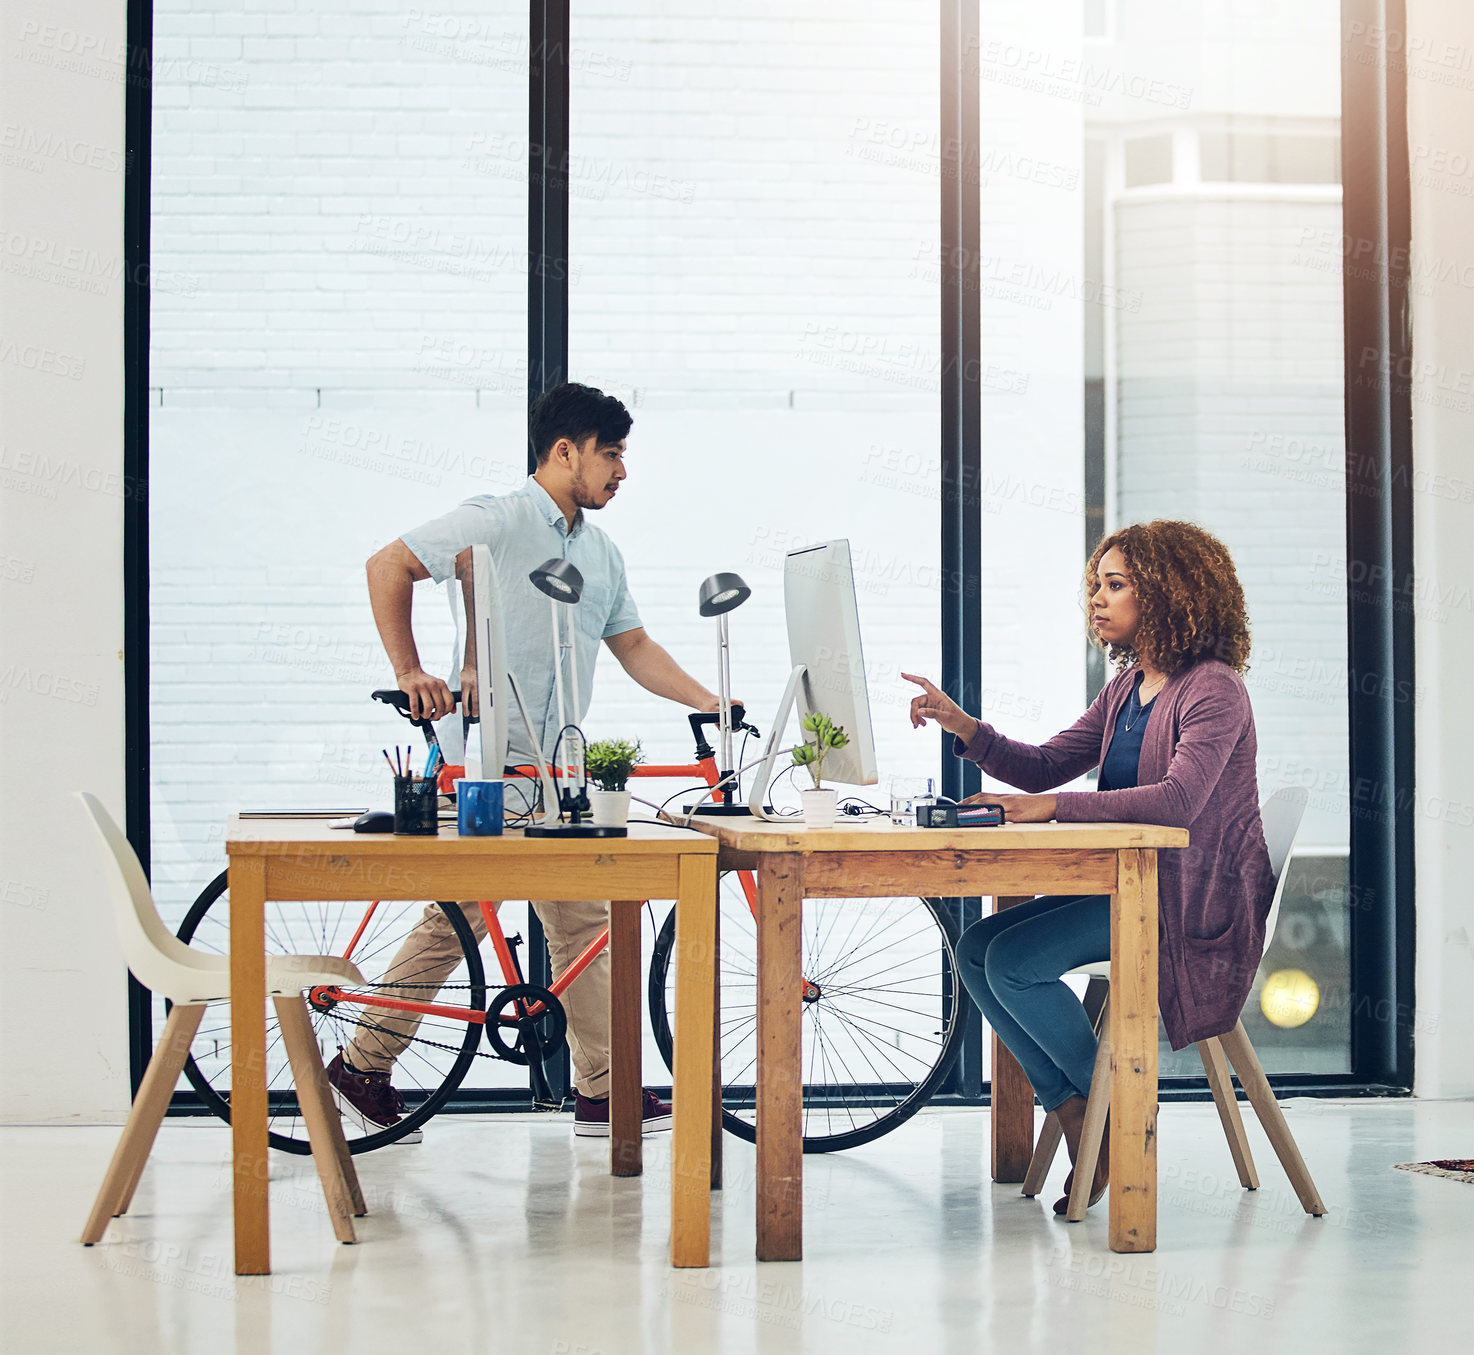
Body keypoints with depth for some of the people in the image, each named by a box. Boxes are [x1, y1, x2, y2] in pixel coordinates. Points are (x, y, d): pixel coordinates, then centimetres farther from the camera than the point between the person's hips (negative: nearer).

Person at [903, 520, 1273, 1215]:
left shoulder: (1213, 690, -13)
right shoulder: (1126, 688, 14)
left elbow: (1179, 798, -27)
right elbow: (1046, 766, 11)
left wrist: (1055, 806, -31)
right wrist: (965, 728, -4)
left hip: (1194, 903, -9)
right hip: (1129, 886, 9)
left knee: (1014, 962, -21)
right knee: (976, 949, -5)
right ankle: (1075, 1113, -1)